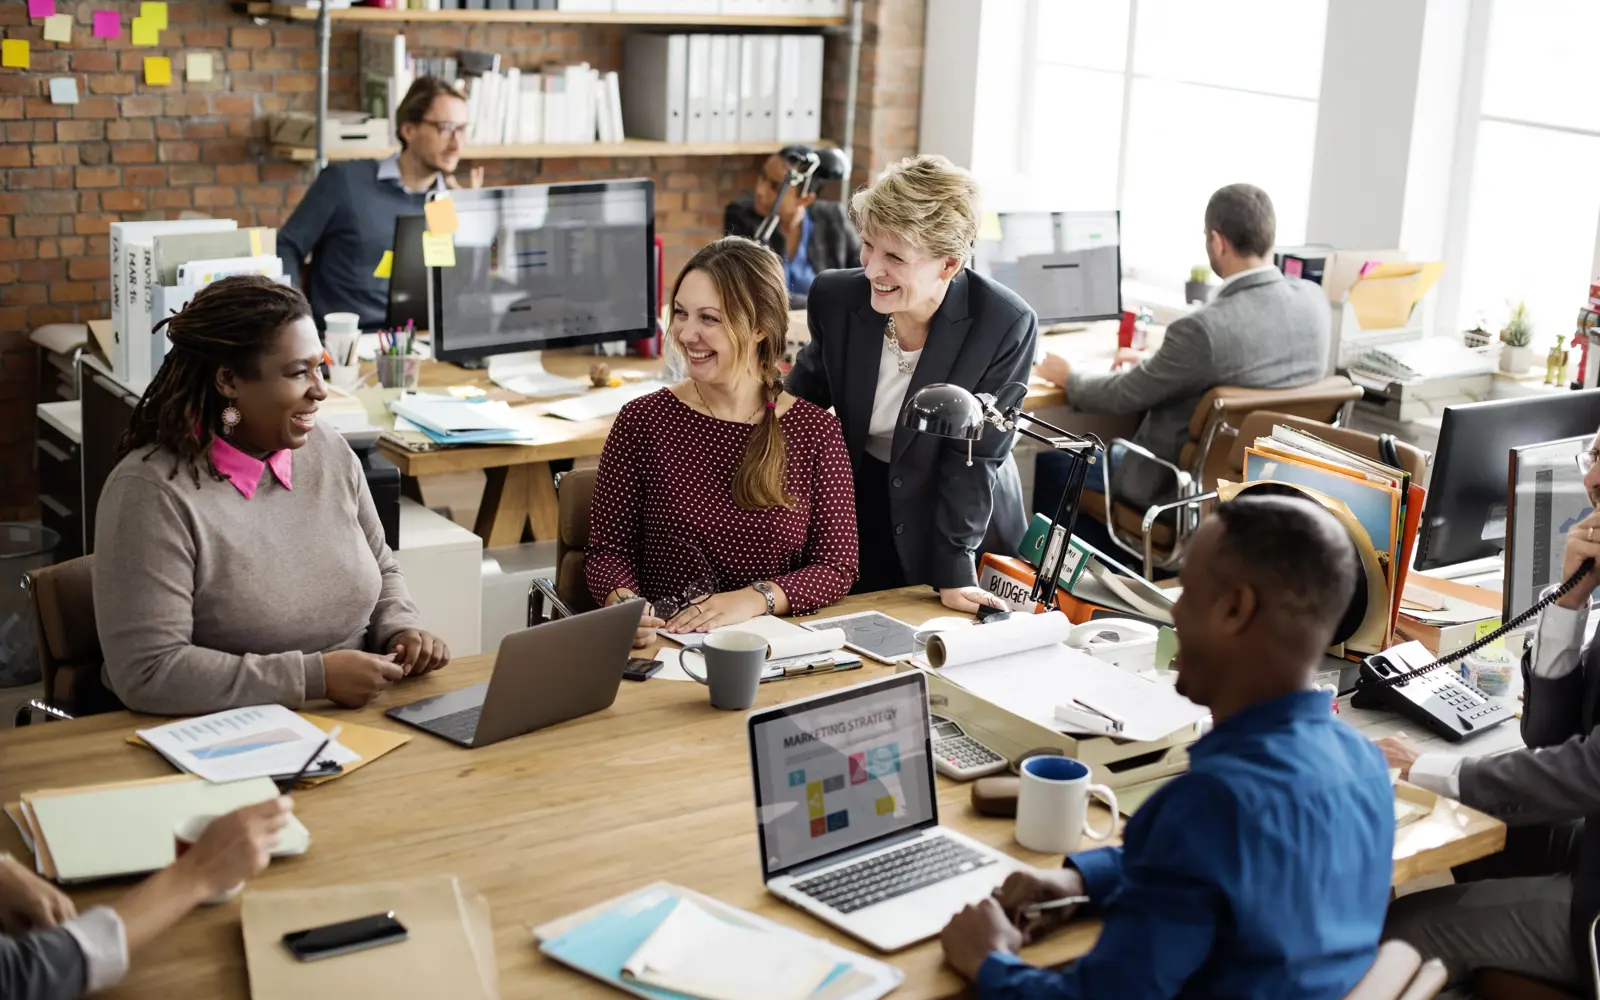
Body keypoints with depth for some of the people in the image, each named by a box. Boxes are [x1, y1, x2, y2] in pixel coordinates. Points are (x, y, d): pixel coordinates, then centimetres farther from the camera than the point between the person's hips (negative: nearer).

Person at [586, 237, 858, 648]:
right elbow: (608, 547, 1)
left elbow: (837, 567, 0)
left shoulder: (815, 432, 1)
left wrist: (755, 599, -18)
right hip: (661, 644, 3)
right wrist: (622, 602, -21)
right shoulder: (643, 421, 0)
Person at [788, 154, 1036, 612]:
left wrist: (953, 571, -21)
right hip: (858, 513, 2)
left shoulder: (1007, 325, -25)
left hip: (967, 519, -2)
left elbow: (974, 457, -19)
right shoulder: (834, 297, -16)